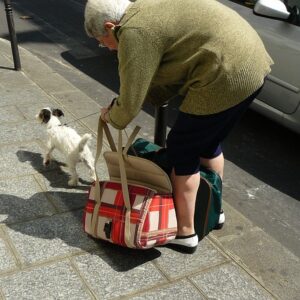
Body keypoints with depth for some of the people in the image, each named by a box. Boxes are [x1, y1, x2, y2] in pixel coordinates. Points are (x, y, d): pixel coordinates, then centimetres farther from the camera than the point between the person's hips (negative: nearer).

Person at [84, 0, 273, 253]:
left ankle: (185, 232, 17)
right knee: (208, 143, 24)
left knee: (181, 151, 5)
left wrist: (111, 117, 13)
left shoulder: (134, 33, -13)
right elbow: (166, 77, 20)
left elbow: (130, 103, -8)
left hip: (228, 77, -10)